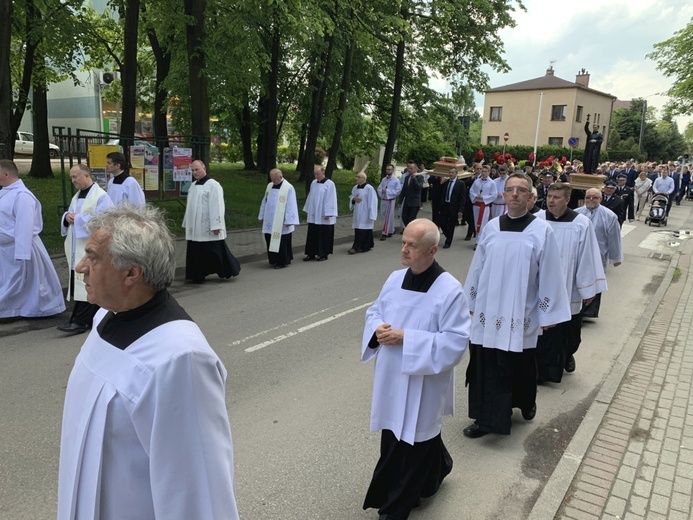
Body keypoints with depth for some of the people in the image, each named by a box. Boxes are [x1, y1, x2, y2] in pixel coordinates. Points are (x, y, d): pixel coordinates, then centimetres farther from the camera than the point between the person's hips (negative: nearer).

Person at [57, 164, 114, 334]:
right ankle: (92, 317, 21)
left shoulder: (101, 196, -10)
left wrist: (77, 218, -14)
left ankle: (81, 321, -6)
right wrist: (68, 216, -1)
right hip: (77, 248, 9)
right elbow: (69, 215, 22)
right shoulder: (77, 196, 17)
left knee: (87, 284, -8)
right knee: (85, 284, 12)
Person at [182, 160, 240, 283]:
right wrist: (187, 223, 17)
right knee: (197, 253, 8)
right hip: (195, 227, 7)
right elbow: (190, 206, 18)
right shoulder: (193, 185, 14)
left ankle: (230, 270, 18)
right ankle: (198, 275, 16)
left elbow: (216, 206, -16)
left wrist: (216, 225, -20)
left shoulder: (213, 185, -11)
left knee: (215, 252, 1)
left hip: (208, 227, -7)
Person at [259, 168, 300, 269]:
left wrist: (289, 221, -16)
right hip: (269, 220, 6)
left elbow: (291, 205, -13)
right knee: (270, 240, 9)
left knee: (281, 241, 0)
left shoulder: (288, 188, -12)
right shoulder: (269, 186, 7)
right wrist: (262, 216, 15)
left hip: (281, 222, -6)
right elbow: (265, 201, 14)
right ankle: (274, 260, 22)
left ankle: (282, 262, 12)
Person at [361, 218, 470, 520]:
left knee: (411, 443, 8)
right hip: (391, 378, 6)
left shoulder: (450, 290, -18)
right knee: (394, 437, 20)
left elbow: (456, 340, -20)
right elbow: (374, 312, 12)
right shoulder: (395, 279, 1)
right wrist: (377, 329, -12)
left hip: (422, 384, -6)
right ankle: (436, 468, 50)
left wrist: (406, 339, -24)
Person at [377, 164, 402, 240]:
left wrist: (387, 191, -19)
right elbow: (379, 188, 9)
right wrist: (382, 191, -14)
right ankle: (391, 230, 28)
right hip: (383, 200, 7)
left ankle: (385, 233, 2)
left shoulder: (396, 180, -9)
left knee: (388, 217, -4)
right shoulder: (384, 179, 9)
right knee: (383, 216, 13)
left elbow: (398, 191, -16)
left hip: (390, 201, -6)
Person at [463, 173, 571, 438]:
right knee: (485, 366, 5)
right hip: (489, 311, 3)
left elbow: (549, 274, -5)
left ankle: (525, 403, 39)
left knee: (520, 365, 11)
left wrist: (548, 313, -4)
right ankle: (486, 418, 19)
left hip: (521, 314, -2)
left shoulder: (542, 231, -7)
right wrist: (471, 302, 12)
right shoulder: (491, 227, 2)